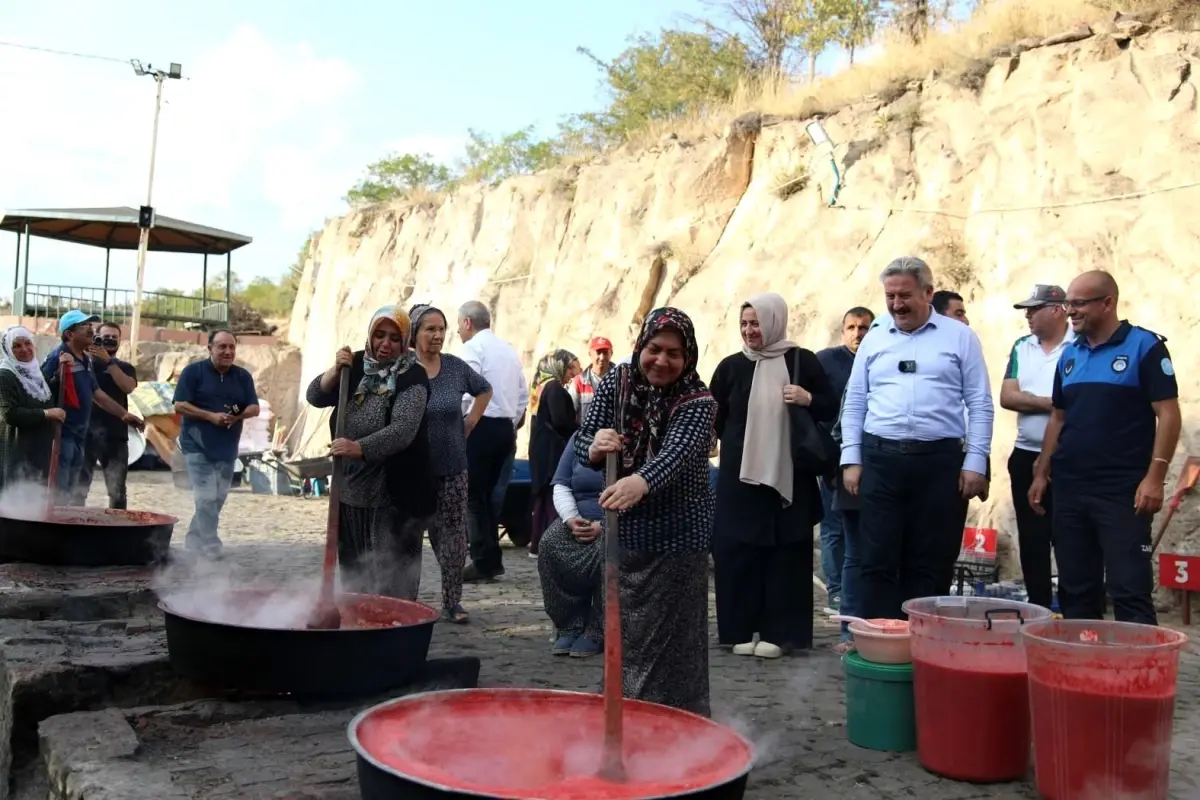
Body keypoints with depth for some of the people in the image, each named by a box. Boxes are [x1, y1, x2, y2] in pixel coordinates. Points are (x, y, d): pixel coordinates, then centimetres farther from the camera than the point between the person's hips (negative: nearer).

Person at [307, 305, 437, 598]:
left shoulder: (412, 377, -12)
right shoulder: (357, 366, 6)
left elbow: (403, 430, -26)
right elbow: (315, 397, 2)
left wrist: (359, 448, -40)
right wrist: (336, 370, -15)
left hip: (395, 495, -5)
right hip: (351, 490, 6)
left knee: (393, 583, -4)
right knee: (353, 573, 13)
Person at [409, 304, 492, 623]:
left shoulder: (456, 367, 3)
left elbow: (484, 390, 19)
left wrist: (469, 423, 11)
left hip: (452, 467, 3)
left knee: (453, 533, 2)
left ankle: (451, 602, 11)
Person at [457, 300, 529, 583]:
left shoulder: (473, 347, -7)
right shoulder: (509, 349, 17)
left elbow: (466, 392, -17)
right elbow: (523, 393, 16)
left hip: (480, 426, -8)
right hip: (505, 428, 8)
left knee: (474, 496, -2)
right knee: (488, 494, 14)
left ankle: (483, 563, -3)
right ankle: (493, 560, 15)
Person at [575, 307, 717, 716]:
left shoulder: (697, 402, -14)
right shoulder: (615, 383, -2)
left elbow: (678, 452, -32)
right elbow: (583, 441, -3)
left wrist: (641, 482, -53)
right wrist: (595, 448, -29)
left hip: (678, 538, -4)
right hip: (623, 530, 4)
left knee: (673, 637, -2)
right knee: (622, 632, 14)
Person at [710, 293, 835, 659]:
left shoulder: (803, 361, 2)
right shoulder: (731, 366, 6)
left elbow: (831, 409, 5)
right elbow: (713, 419, 9)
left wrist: (808, 400, -12)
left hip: (789, 474, -1)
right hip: (739, 476, 1)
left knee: (786, 553, 2)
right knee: (737, 552, 1)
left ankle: (778, 632, 11)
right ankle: (741, 630, 13)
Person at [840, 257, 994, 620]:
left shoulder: (960, 337, 4)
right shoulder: (874, 338, 10)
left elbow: (979, 404, 2)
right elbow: (854, 402, 12)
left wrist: (975, 462, -4)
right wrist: (851, 458, 5)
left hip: (940, 460, -1)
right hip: (880, 459, 2)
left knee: (930, 563, 6)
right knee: (878, 561, 2)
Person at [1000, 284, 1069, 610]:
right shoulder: (1021, 347, 11)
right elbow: (1006, 397, 0)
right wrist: (1051, 403, -9)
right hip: (1026, 456, 6)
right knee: (1031, 538, 10)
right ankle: (1038, 607, 20)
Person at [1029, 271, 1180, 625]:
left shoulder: (1144, 346, -5)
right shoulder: (1070, 354, 13)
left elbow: (1168, 414, -9)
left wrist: (1154, 477, -16)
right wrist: (1042, 474, 14)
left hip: (1123, 491, -6)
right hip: (1069, 489, 6)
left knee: (1131, 592, -5)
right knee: (1075, 590, 11)